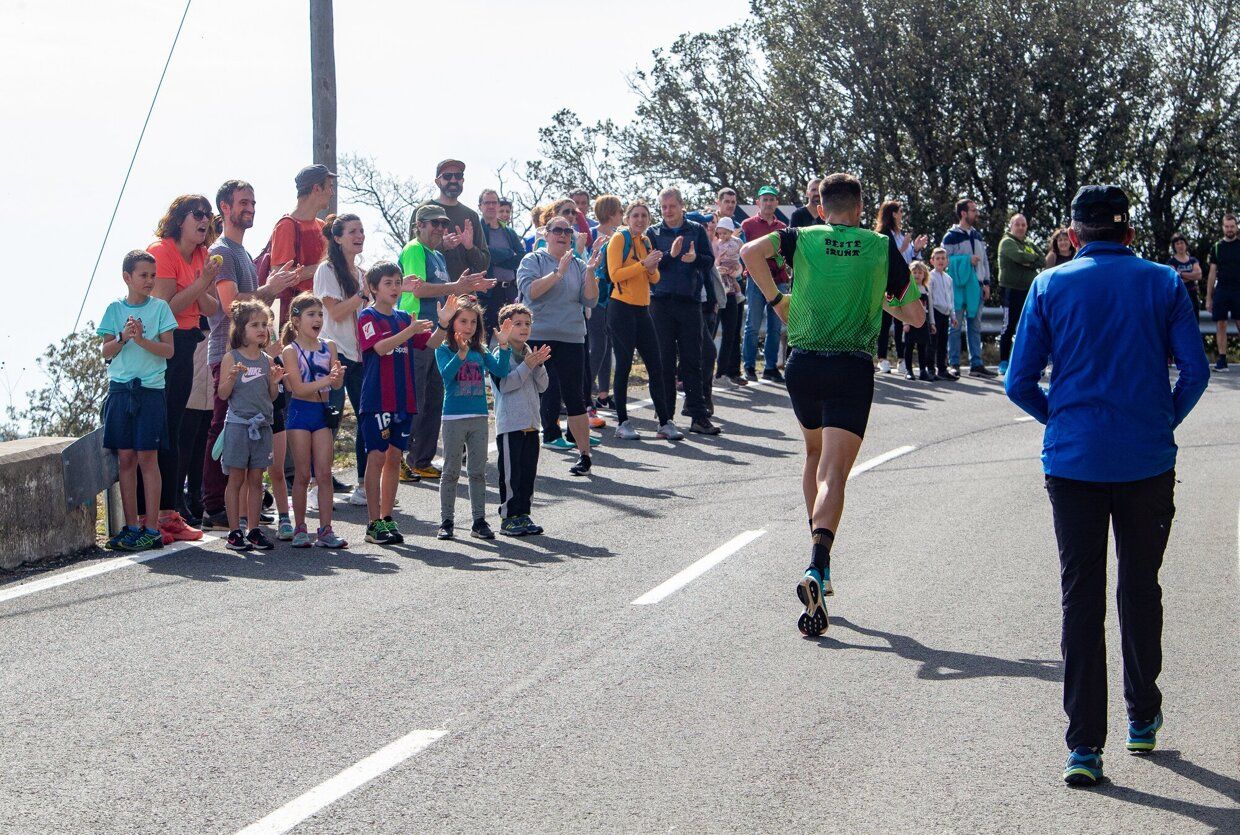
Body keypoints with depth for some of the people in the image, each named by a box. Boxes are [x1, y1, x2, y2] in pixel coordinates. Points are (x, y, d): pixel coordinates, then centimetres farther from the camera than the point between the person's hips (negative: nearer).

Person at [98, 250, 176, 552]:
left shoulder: (159, 307, 3)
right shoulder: (115, 309, 8)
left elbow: (168, 349, -3)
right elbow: (106, 351, 5)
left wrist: (142, 340, -17)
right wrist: (124, 338, -13)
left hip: (150, 390, -2)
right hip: (120, 389, 2)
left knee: (147, 458, -4)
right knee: (125, 458, 4)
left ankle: (151, 529, -1)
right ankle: (131, 527, 10)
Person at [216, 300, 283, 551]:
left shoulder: (267, 361, 9)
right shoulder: (231, 358, -4)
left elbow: (271, 397, 13)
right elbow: (223, 394, -6)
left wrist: (275, 382, -6)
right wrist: (233, 376, -22)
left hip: (262, 425, 4)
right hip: (238, 424, -4)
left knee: (256, 479, 7)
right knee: (236, 478, 0)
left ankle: (255, 531, 11)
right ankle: (234, 532, 4)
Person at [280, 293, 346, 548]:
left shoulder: (329, 347, 6)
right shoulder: (291, 351, -6)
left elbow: (337, 384, -1)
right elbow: (298, 388, -14)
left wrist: (338, 375, -23)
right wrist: (325, 381, -26)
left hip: (322, 412, 4)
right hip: (300, 412, -4)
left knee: (324, 473, 1)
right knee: (302, 474, 1)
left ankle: (325, 529, 3)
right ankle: (300, 530, 10)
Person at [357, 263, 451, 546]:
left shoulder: (404, 318, 13)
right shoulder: (368, 317, -5)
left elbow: (430, 344, 6)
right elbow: (380, 347, -22)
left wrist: (442, 324, -12)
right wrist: (410, 331, -34)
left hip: (403, 400, 6)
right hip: (376, 400, -6)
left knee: (394, 458, 9)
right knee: (377, 457, -5)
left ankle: (387, 519, 16)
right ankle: (374, 523, -3)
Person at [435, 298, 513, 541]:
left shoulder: (481, 351, 8)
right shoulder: (444, 350, -4)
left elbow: (500, 371, -3)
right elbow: (446, 374, -21)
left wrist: (503, 345, -14)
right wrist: (461, 353, -34)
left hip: (479, 417, 4)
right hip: (454, 417, -4)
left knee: (479, 472, 7)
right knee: (451, 472, 3)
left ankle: (479, 521, 13)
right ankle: (446, 521, 9)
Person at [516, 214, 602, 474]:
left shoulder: (578, 266, 11)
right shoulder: (532, 261, 2)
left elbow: (590, 301, 3)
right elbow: (530, 290, -15)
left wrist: (590, 273, -10)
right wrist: (558, 273, -20)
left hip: (570, 339, 2)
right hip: (536, 338, -2)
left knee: (573, 396, 2)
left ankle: (584, 453, 6)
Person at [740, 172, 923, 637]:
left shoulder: (804, 239, 5)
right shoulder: (883, 249, 6)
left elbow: (751, 252, -14)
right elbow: (916, 317, 9)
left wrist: (775, 299, -1)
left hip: (803, 364, 2)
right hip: (853, 369, -2)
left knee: (815, 455, 26)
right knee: (833, 473, -10)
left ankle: (819, 562, 31)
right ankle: (816, 568, -33)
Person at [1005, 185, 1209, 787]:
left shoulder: (1050, 286, 0)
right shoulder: (1164, 283, 0)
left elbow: (1019, 382, -1)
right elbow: (1195, 370, -4)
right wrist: (1165, 422, 11)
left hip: (1073, 460, 0)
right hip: (1148, 460, 1)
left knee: (1080, 596, 3)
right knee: (1139, 588, 18)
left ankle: (1084, 747, -2)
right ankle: (1143, 720, 30)